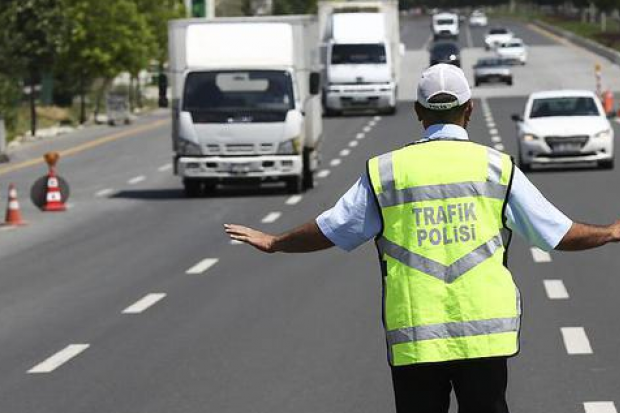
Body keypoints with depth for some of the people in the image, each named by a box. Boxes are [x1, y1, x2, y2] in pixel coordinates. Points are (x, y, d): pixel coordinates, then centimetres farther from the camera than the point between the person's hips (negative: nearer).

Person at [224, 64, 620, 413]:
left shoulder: (386, 171, 3)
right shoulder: (496, 167, 2)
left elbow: (328, 231, 11)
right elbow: (558, 233, 6)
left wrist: (274, 243, 29)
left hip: (413, 338, 0)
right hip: (484, 335, 0)